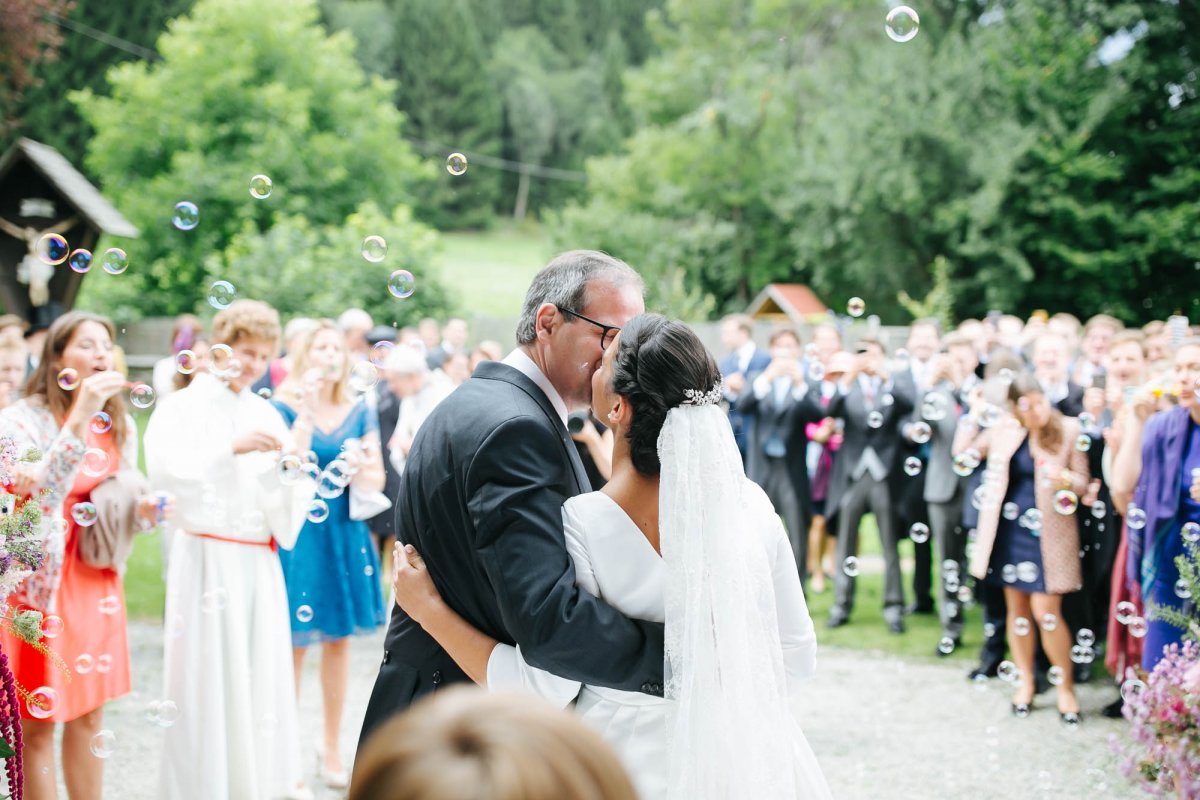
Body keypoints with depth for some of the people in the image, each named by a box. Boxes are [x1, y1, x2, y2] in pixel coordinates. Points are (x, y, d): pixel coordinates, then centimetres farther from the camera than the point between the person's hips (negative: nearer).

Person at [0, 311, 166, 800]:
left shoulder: (119, 425, 7)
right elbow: (40, 493, -27)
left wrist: (144, 511, -7)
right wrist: (80, 416, -33)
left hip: (96, 581, 5)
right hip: (39, 581, -5)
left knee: (89, 717, 11)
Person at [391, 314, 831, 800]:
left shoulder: (582, 526, -21)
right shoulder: (750, 505, -9)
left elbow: (539, 687, -18)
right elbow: (796, 655, -2)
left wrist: (430, 610, -8)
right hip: (741, 758, 3)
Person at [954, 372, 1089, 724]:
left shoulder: (1068, 429, -7)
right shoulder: (1003, 429, 1)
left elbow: (1082, 482, -3)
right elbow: (964, 453, 5)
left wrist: (1065, 479, -25)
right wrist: (975, 413, -2)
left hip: (1048, 533, -3)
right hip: (1009, 530, 3)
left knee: (1045, 612, -8)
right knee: (1017, 609, 11)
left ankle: (1066, 686, 7)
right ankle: (1025, 681, 25)